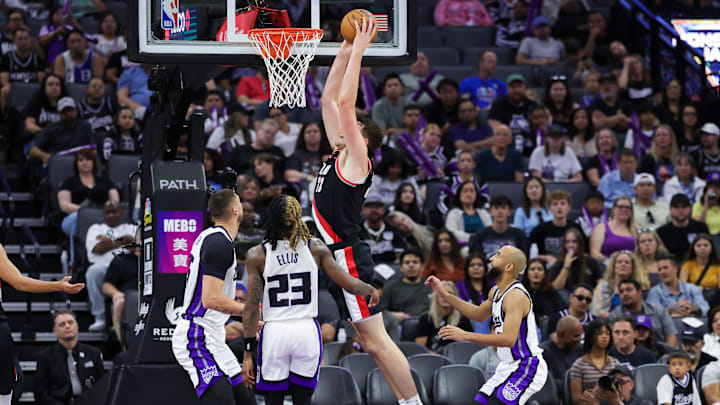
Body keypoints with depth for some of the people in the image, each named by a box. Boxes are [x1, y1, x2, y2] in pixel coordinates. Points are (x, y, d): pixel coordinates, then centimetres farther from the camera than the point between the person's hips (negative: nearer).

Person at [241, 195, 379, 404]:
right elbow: (350, 285, 3)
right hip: (307, 332, 1)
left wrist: (248, 352, 0)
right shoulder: (315, 248, 0)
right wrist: (371, 290, 26)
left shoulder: (257, 255, -3)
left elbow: (252, 308, -4)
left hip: (273, 332, -1)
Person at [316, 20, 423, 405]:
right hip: (338, 258, 10)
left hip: (350, 259, -9)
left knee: (376, 340, -8)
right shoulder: (340, 155, 14)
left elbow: (345, 103, -17)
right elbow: (330, 100, 18)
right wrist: (345, 52, 14)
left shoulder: (357, 159, -8)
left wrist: (358, 51, -13)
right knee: (369, 340, 11)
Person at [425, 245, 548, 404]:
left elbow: (509, 339, -32)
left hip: (526, 368, -10)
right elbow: (479, 314, 29)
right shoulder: (496, 291, 8)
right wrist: (444, 295, 22)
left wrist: (465, 335, -33)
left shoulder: (516, 296, -22)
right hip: (509, 366, 10)